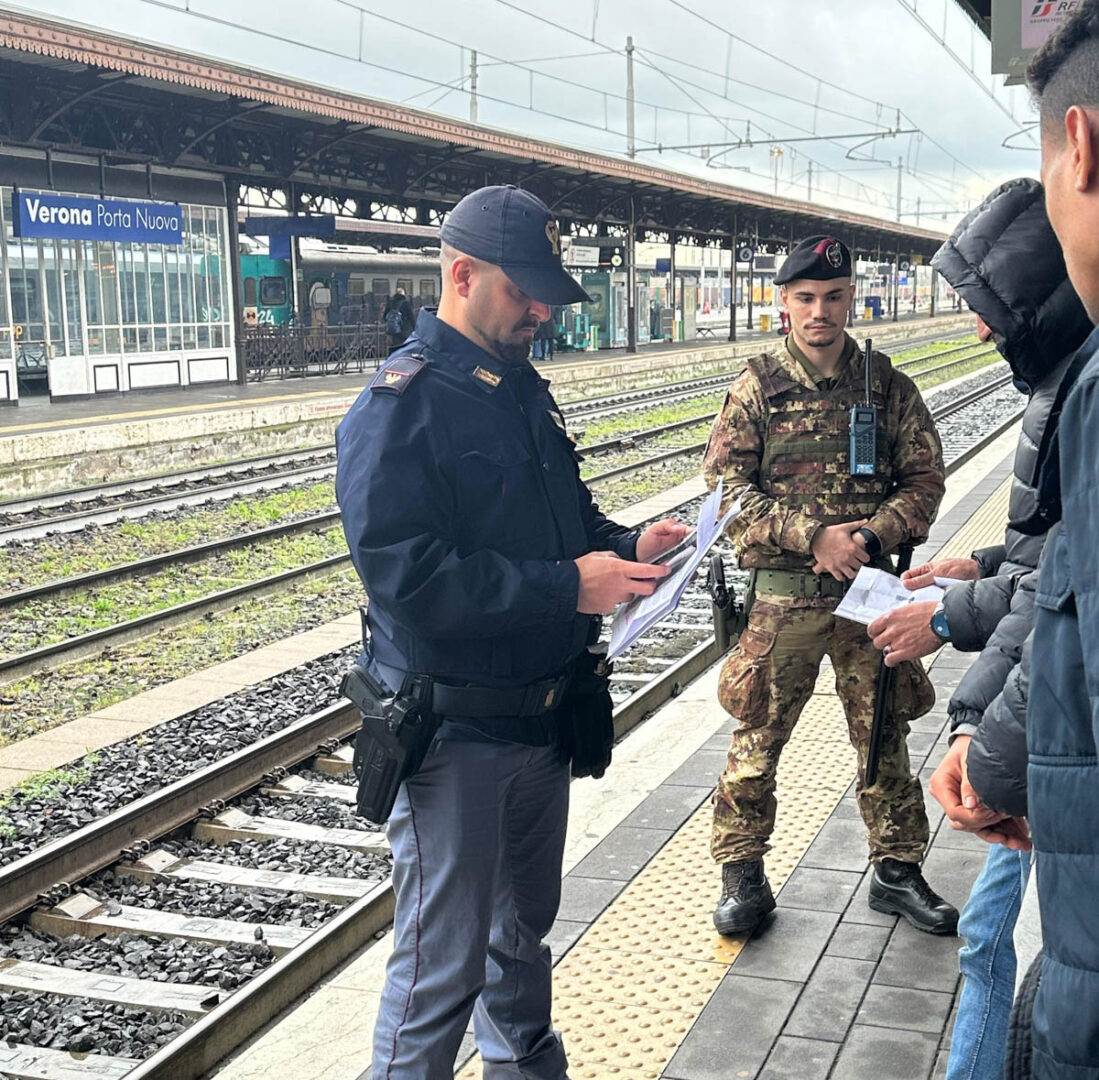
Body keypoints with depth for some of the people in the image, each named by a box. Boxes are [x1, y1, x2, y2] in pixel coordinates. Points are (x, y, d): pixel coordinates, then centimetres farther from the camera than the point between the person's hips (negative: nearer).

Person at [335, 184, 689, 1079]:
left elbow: (566, 512, 19)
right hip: (455, 729, -8)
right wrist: (567, 587, -26)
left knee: (525, 923, 25)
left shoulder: (523, 390, 9)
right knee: (444, 961, 2)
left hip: (542, 712, 9)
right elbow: (405, 577, -27)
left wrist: (624, 549, -2)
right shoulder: (400, 405, -17)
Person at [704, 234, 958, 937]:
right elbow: (730, 489, -8)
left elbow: (925, 480, 3)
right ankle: (742, 874, 20)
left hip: (872, 589, 2)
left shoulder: (888, 387, 3)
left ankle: (897, 870, 27)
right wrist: (814, 536, -18)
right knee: (759, 733, 5)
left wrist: (870, 535, -15)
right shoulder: (756, 389, -1)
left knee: (884, 733, 12)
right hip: (782, 596, -1)